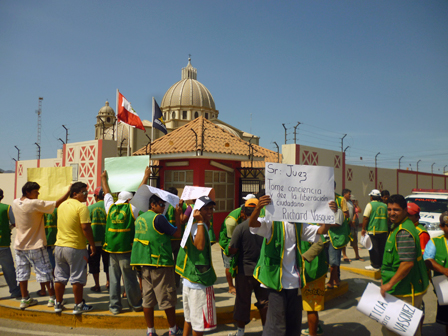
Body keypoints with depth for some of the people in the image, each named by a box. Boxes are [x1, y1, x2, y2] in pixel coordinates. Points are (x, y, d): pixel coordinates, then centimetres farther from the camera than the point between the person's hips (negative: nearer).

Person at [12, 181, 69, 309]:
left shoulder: (15, 203, 1)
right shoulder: (34, 204, -20)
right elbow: (57, 203, -22)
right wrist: (69, 191, -16)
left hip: (19, 245, 7)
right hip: (35, 246, -6)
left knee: (22, 273, 12)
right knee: (45, 271, 4)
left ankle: (25, 299, 20)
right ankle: (53, 297, 11)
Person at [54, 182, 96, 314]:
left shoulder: (62, 205, 9)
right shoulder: (81, 206, -14)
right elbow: (85, 228, -18)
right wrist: (92, 244, -10)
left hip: (59, 245, 7)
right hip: (75, 248, -7)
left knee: (60, 277, 15)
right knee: (77, 278, 3)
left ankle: (58, 304, 25)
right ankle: (78, 305, 12)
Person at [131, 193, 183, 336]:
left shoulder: (140, 218, 10)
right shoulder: (158, 218, -14)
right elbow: (175, 231, -7)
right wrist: (178, 215, 1)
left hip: (144, 263, 7)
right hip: (160, 262, -7)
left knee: (148, 298, 11)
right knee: (167, 297, 5)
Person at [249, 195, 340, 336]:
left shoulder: (300, 226, 12)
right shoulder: (272, 223, -8)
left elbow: (321, 230, 5)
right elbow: (252, 223, -25)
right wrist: (258, 208, -46)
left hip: (295, 282, 6)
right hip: (278, 282, -6)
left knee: (294, 324, 18)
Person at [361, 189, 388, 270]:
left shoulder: (370, 205, -7)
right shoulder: (385, 206, 10)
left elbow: (366, 218, -11)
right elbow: (388, 218, 17)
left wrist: (363, 229, -4)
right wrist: (387, 229, 27)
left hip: (373, 231, -6)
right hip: (384, 231, 6)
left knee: (374, 249, -1)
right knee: (382, 248, 12)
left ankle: (375, 265, 1)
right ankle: (382, 264, 18)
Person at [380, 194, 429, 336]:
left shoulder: (404, 232, -23)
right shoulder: (397, 227, 11)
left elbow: (408, 263, -30)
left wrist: (390, 284, -24)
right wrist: (386, 279, 23)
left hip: (406, 292, -10)